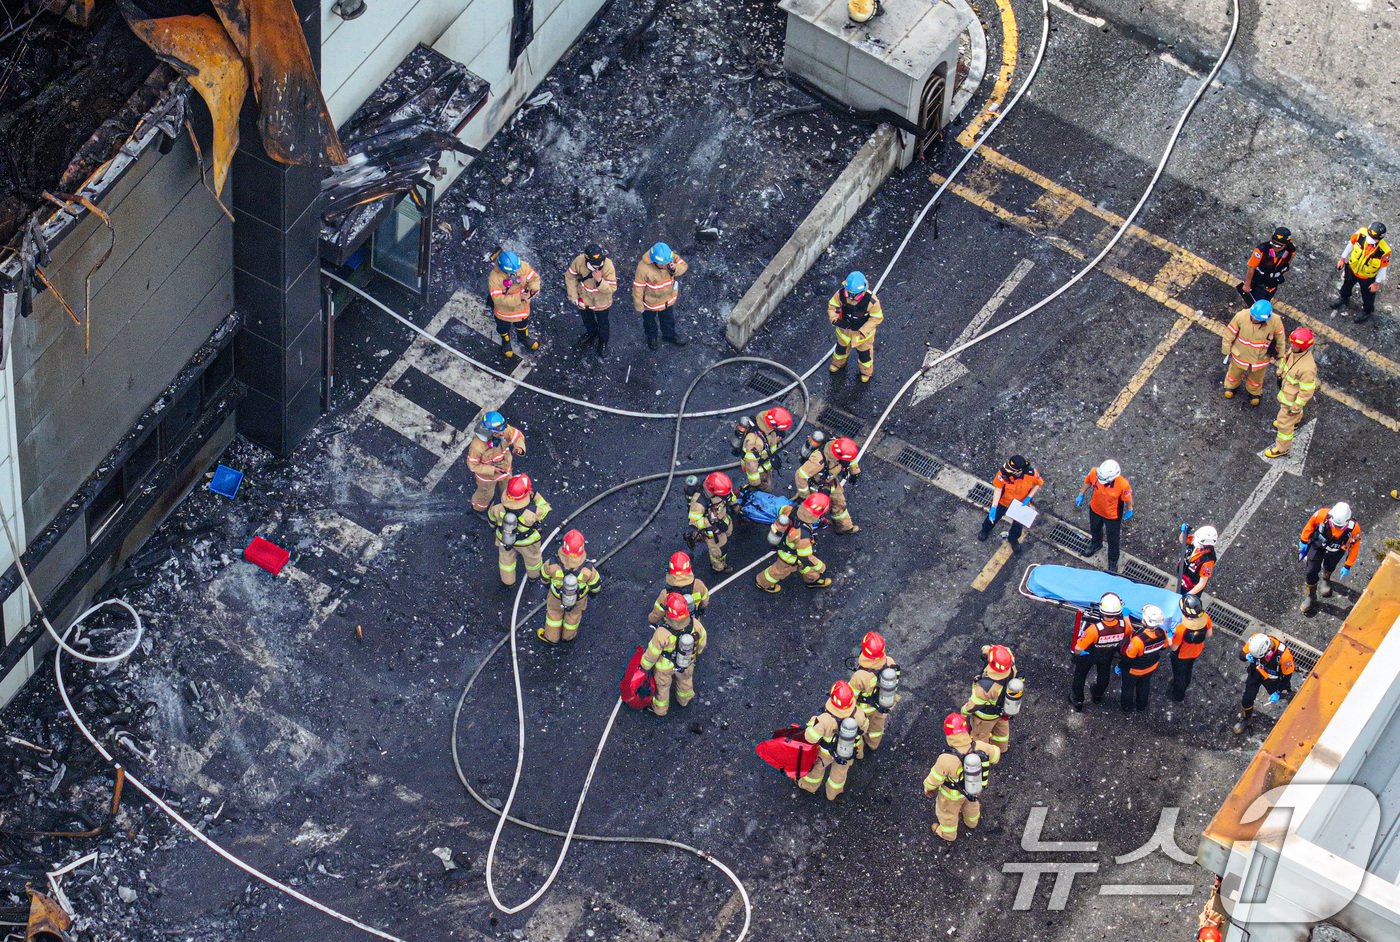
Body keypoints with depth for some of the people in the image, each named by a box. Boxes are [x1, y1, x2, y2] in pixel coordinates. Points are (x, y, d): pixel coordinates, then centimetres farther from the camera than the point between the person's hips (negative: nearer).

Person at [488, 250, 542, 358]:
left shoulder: (523, 266, -29)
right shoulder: (494, 277, -39)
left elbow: (534, 277, -15)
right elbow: (498, 299, -38)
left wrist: (534, 288, -38)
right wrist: (518, 298, -43)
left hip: (522, 307, 3)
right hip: (504, 310, -3)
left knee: (522, 324, 34)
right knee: (504, 328, 29)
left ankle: (524, 337, 66)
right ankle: (506, 343, 61)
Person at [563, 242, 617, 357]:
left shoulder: (608, 266, -37)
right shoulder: (579, 261, -31)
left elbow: (612, 288, -30)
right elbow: (570, 276, -12)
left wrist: (599, 281, -47)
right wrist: (573, 296, -10)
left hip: (601, 301, -2)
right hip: (584, 298, 2)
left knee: (602, 323, 24)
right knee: (587, 319, 31)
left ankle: (603, 342, 53)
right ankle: (591, 334, 63)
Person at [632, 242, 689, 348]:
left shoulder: (671, 256, -28)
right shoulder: (643, 268, -39)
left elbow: (684, 266, -14)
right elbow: (638, 288, -26)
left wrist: (675, 269, -39)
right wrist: (639, 306, -14)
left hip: (668, 298, 4)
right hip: (650, 302, -4)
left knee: (668, 319, 31)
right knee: (650, 321, 27)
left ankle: (669, 335, 59)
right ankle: (651, 337, 57)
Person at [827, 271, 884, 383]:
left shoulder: (871, 300, -40)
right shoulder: (841, 294, -31)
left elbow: (877, 318, -25)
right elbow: (832, 306, -14)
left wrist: (863, 331, -30)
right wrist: (835, 319, -33)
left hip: (863, 331, -3)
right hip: (844, 328, 3)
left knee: (864, 352, 24)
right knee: (842, 347, 31)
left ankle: (866, 371, 55)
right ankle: (838, 363, 64)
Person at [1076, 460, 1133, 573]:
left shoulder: (1123, 485, -41)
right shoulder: (1094, 473, -34)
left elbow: (1128, 498, -19)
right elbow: (1088, 482, -9)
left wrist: (1129, 510, -1)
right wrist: (1081, 495, 4)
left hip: (1113, 516, -3)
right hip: (1095, 510, 3)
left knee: (1113, 540, 21)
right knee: (1095, 529, 35)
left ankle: (1113, 563, 49)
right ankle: (1096, 544, 69)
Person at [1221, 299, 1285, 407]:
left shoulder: (1275, 322, -32)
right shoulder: (1241, 316, -35)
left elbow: (1280, 339, -10)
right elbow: (1229, 334, -17)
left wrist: (1280, 355, 5)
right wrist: (1226, 351, -4)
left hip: (1261, 357, 0)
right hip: (1240, 355, 0)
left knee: (1256, 377, 28)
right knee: (1235, 373, 30)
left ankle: (1255, 392, 60)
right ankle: (1231, 385, 63)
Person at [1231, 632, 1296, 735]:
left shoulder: (1283, 654, -40)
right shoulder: (1255, 640, -32)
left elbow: (1287, 675, -21)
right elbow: (1242, 654, -14)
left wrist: (1278, 693, -18)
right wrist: (1247, 656, -38)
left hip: (1272, 679, -3)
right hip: (1256, 671, 3)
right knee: (1247, 698, 5)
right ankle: (1246, 718, 34)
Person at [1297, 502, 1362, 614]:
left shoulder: (1354, 528, -38)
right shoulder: (1322, 514, -40)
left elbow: (1354, 547, -19)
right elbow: (1310, 524, -16)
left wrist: (1347, 566, -10)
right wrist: (1303, 541, -3)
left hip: (1335, 551, 1)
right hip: (1318, 545, -1)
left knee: (1329, 567, 28)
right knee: (1311, 572, 1)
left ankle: (1325, 578, 63)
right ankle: (1310, 597, 26)